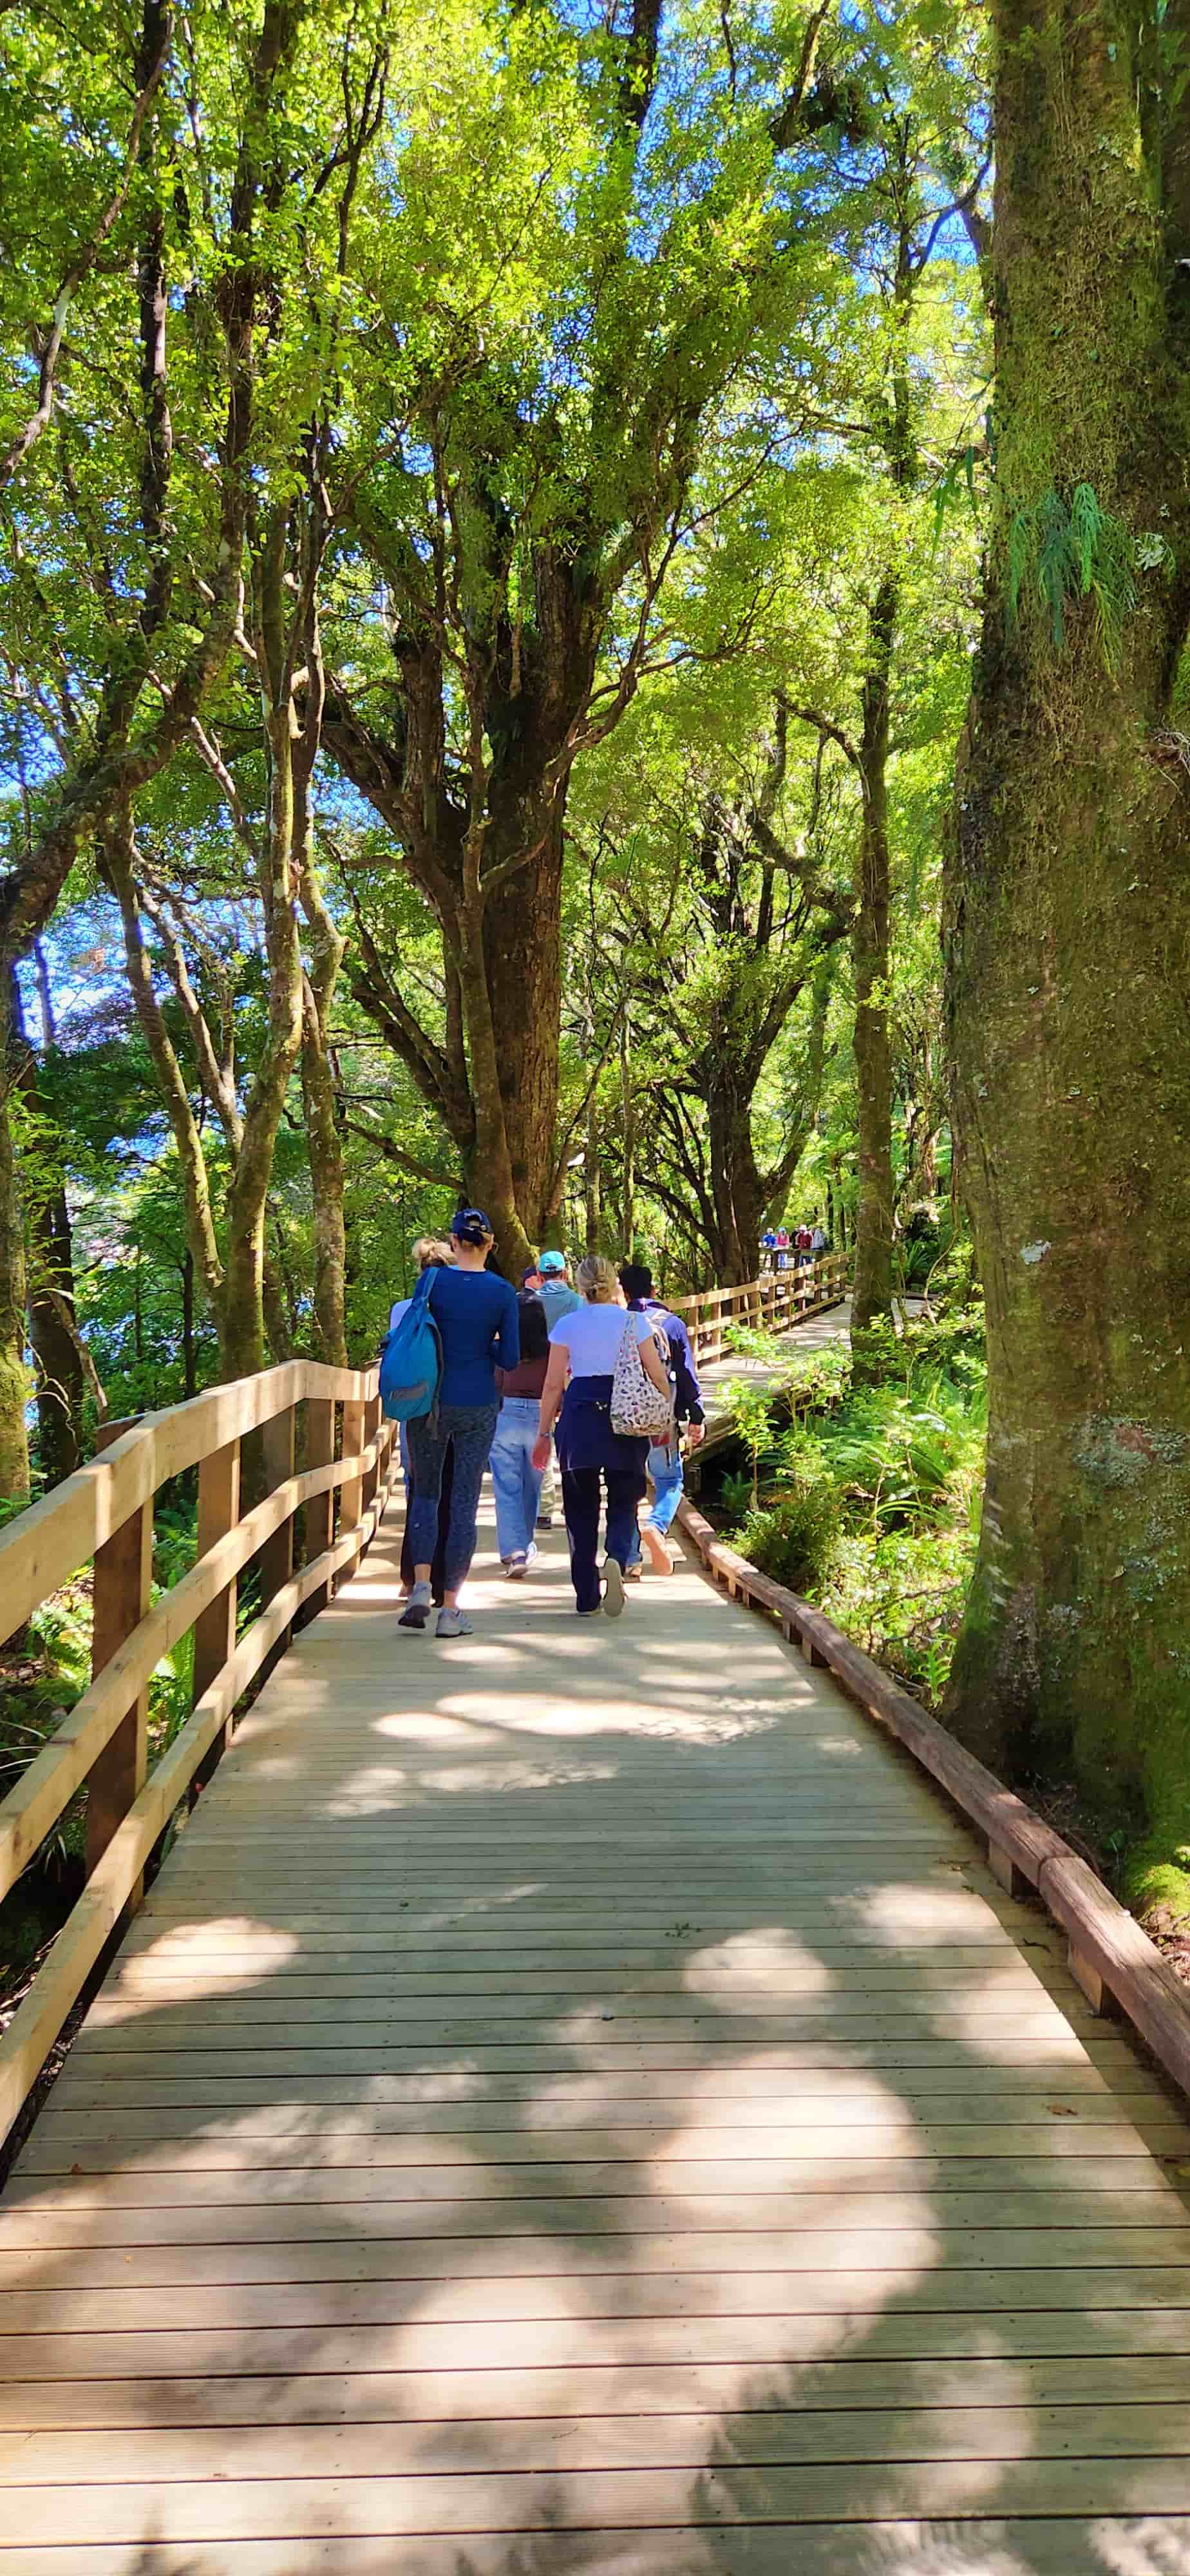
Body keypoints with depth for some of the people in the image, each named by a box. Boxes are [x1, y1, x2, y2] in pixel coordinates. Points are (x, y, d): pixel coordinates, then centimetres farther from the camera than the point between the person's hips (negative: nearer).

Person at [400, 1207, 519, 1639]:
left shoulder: (434, 1280, -5)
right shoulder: (502, 1292, -3)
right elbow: (510, 1359, -3)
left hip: (431, 1403, 0)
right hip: (478, 1407, 0)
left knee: (425, 1494, 16)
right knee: (465, 1503, 5)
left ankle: (421, 1588, -1)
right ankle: (450, 1610, 4)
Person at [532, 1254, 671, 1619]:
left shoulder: (567, 1325, 2)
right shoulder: (634, 1322, 2)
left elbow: (553, 1383, 1)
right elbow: (658, 1377, 1)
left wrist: (544, 1432, 8)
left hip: (579, 1414, 0)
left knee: (581, 1507, 8)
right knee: (624, 1500, 10)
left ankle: (586, 1598, 9)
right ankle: (617, 1558, -20)